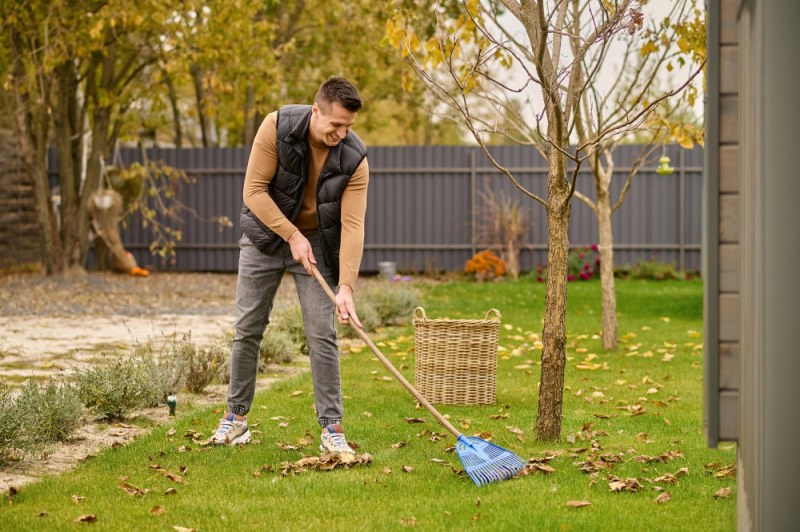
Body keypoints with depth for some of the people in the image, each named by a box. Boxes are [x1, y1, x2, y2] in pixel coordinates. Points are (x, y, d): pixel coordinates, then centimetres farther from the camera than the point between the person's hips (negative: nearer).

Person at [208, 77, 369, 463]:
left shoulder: (354, 159, -21)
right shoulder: (277, 127, -23)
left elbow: (352, 225, -24)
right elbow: (254, 190, -20)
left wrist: (346, 287, -31)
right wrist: (292, 236, -23)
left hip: (317, 243, 0)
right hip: (265, 234, 0)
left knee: (322, 336, -7)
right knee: (248, 329, 4)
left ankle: (332, 429, -1)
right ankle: (236, 417, 18)